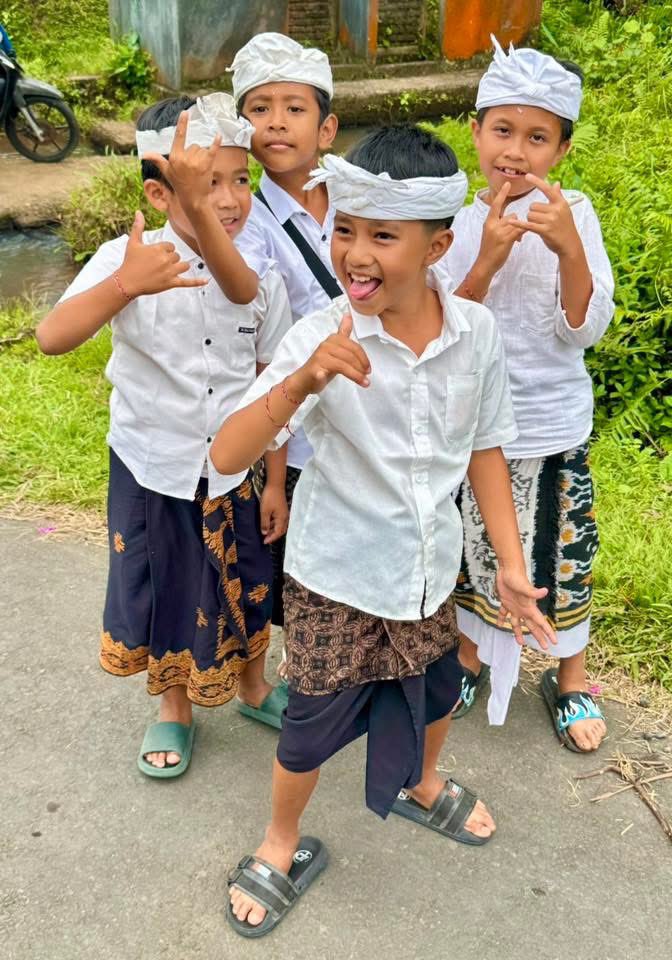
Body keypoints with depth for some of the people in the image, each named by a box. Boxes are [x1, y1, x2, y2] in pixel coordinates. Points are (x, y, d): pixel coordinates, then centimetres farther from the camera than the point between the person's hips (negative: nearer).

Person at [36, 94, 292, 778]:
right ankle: (174, 708, 42)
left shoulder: (262, 280, -10)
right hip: (151, 470, -2)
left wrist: (275, 483, 0)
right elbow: (52, 337, -34)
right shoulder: (127, 259, -19)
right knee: (164, 594, 16)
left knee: (243, 591, 19)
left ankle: (253, 686, 48)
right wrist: (125, 286, -50)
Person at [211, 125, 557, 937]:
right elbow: (226, 457, -29)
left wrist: (511, 565, 0)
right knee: (315, 722, 12)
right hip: (335, 574, -3)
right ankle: (282, 847, 42)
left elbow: (484, 448, 0)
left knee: (437, 689, 25)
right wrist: (298, 385, -46)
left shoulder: (476, 331, -14)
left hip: (430, 566, 4)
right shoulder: (320, 339, -23)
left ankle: (421, 789, 58)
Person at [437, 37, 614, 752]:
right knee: (473, 549, 17)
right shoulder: (456, 225, -7)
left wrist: (569, 249, -30)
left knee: (562, 556, 13)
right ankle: (471, 656, 43)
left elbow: (586, 329, -14)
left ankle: (569, 678, 37)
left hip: (554, 430, 0)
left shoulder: (574, 214, -9)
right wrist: (487, 259, -25)